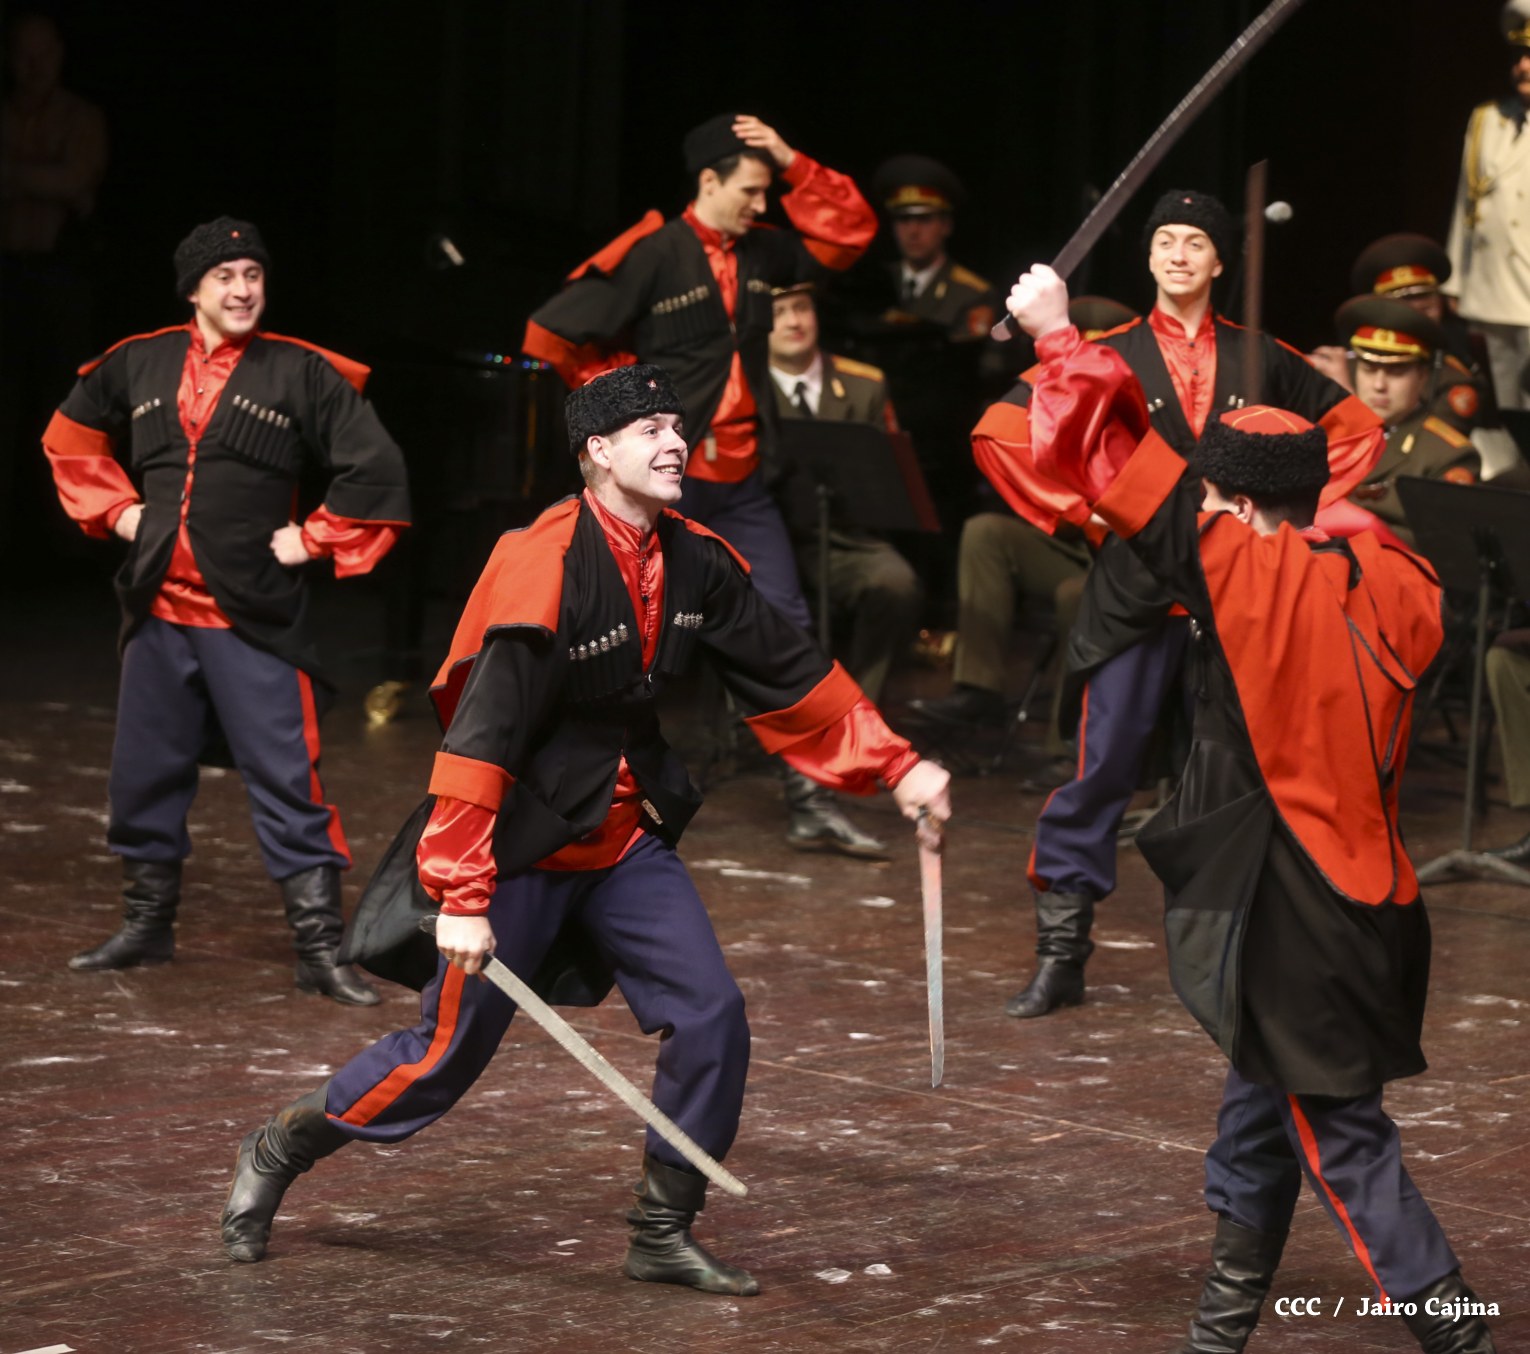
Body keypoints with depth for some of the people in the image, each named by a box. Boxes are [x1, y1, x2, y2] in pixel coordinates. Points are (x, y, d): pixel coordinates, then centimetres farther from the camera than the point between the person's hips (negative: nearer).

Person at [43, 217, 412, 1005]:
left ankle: (320, 951, -3)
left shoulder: (303, 375, -4)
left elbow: (376, 472, -2)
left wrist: (314, 540, -5)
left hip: (255, 618, -4)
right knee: (143, 774, 13)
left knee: (286, 782, -6)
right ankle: (147, 926, 29)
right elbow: (70, 435, 24)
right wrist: (115, 508, 14)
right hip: (158, 611, 4)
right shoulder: (140, 364, 7)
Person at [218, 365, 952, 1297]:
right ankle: (280, 1151, 24)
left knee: (712, 1018, -4)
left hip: (626, 838, 7)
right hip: (522, 845, -7)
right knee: (448, 1054, 0)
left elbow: (790, 674, 10)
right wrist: (463, 896, -25)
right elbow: (481, 735, -24)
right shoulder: (542, 568, -22)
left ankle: (664, 1235, 10)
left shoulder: (696, 562, 0)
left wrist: (897, 766, 4)